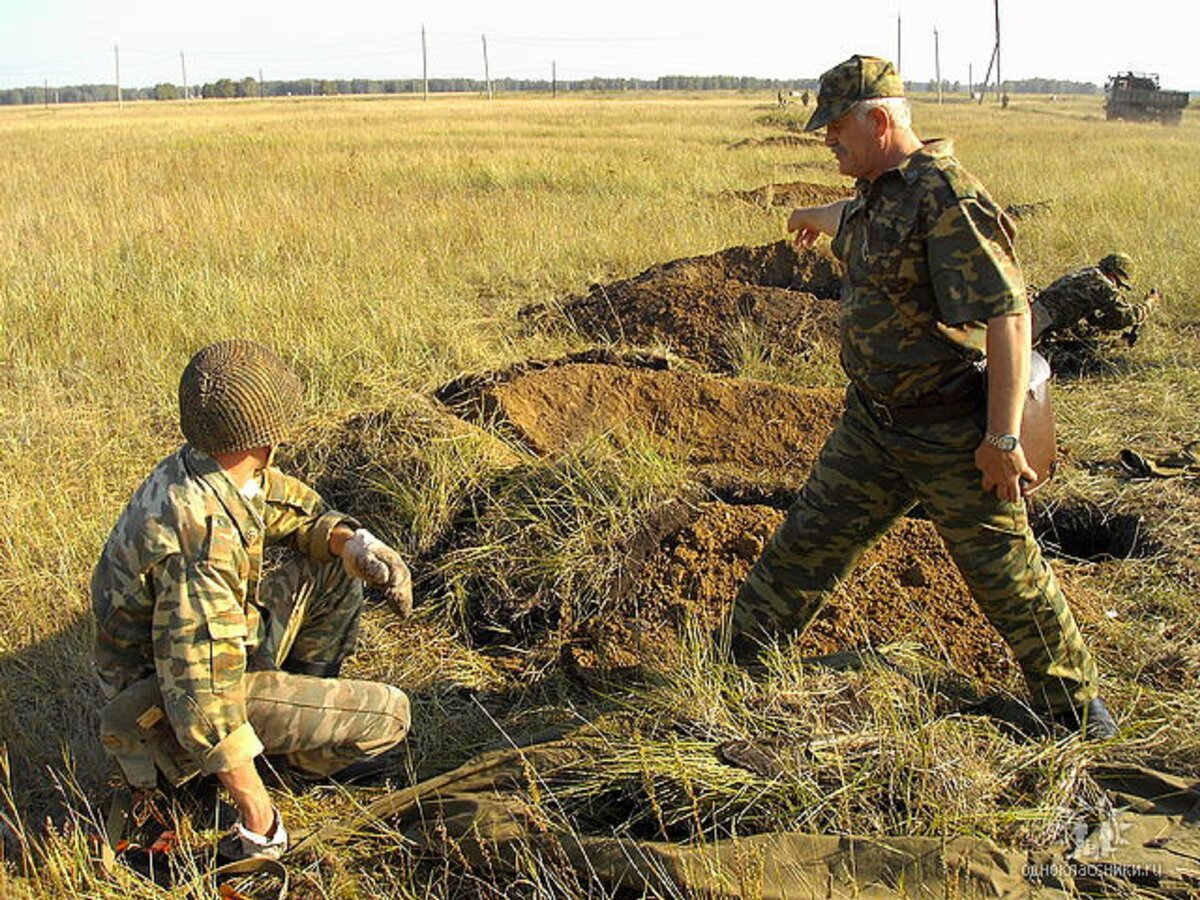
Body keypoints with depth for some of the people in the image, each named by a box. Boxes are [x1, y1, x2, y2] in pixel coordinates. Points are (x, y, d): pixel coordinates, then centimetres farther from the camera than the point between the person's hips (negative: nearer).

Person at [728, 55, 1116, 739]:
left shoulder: (945, 197, -21)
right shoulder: (878, 196, 8)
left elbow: (1008, 315, -26)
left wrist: (1004, 435, -29)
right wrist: (813, 216, 58)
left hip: (952, 437, -8)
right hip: (873, 422, 8)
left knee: (1005, 570, 4)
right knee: (809, 541, 13)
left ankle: (1078, 704, 23)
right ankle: (740, 662, 28)